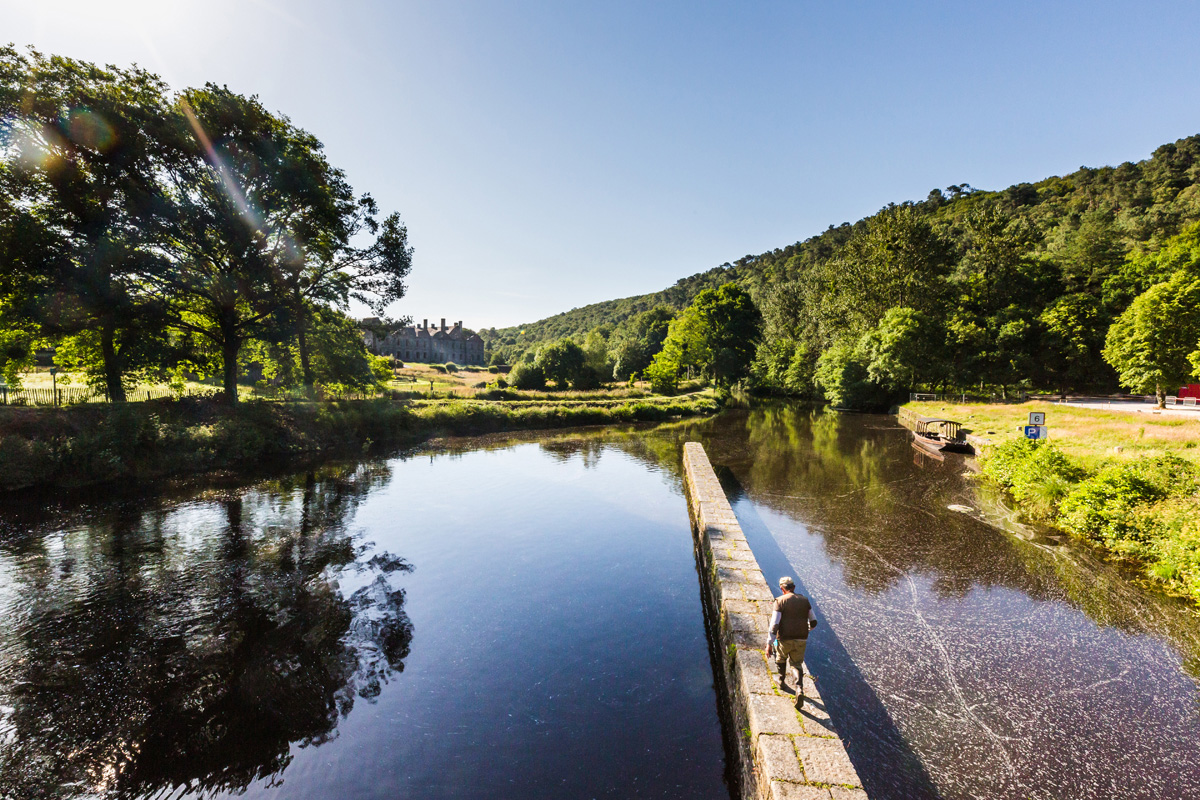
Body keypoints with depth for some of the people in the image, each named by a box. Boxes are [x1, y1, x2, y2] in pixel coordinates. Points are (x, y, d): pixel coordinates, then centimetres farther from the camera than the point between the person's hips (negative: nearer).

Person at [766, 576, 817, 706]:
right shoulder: (804, 600, 4)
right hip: (801, 640, 3)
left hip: (784, 639, -2)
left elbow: (774, 624, -16)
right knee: (797, 665, 16)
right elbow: (813, 622, 11)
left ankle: (782, 682, 39)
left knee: (781, 658, 27)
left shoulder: (780, 601, -10)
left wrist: (769, 644, -12)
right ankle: (799, 689, -6)